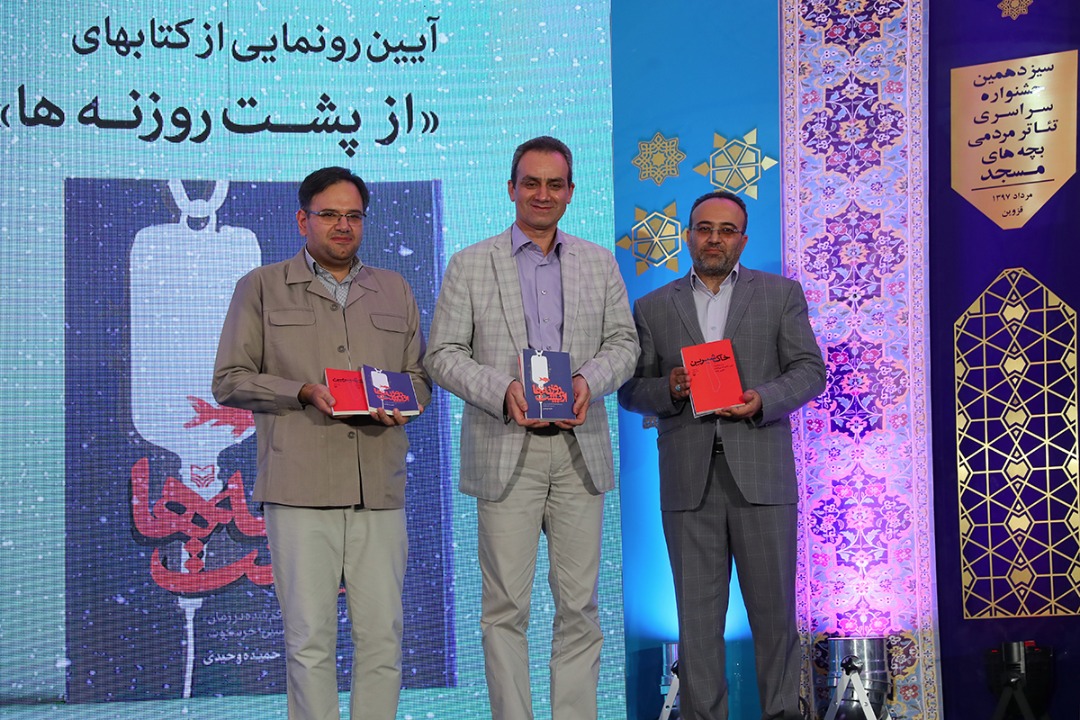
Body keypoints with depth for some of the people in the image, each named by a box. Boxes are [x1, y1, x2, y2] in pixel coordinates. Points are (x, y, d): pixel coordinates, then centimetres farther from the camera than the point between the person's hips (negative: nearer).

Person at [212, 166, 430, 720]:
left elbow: (420, 377, 20)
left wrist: (399, 403, -3)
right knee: (310, 638, -2)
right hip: (301, 487, -2)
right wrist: (304, 392, -10)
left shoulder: (395, 291, 19)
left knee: (382, 635, 1)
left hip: (379, 487, 3)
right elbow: (229, 380, 5)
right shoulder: (262, 288, 10)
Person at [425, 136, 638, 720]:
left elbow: (623, 343, 11)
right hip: (505, 451, -2)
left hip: (579, 448, 2)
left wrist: (591, 380, -10)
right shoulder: (469, 265, 6)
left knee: (579, 604, 4)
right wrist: (502, 390, -15)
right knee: (505, 604, 0)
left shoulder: (600, 263, 13)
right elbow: (443, 355, 1)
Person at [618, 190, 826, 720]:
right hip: (688, 479, 1)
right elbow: (631, 391, 10)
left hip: (760, 473, -1)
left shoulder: (781, 294, 10)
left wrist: (763, 398, -14)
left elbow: (810, 370, 4)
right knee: (697, 612, 3)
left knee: (774, 607, 4)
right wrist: (670, 388, -11)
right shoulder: (653, 308, 12)